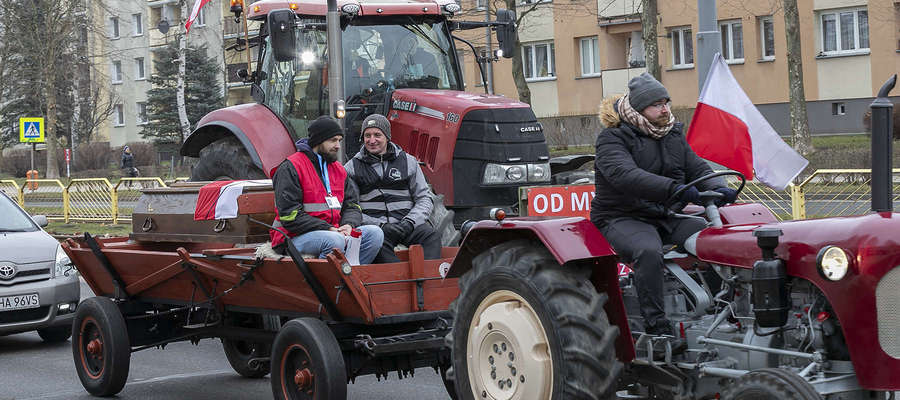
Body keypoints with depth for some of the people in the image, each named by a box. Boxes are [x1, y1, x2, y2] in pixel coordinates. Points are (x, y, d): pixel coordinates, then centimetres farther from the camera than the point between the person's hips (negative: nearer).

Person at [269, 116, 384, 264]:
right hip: (296, 238, -7)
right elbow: (290, 216, -14)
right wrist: (328, 229, -19)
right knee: (335, 241, -35)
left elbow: (352, 205, 17)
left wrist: (348, 225, -7)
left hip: (333, 232, 7)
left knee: (375, 233, -12)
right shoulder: (290, 168, -8)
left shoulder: (338, 169, 17)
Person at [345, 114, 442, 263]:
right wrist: (380, 225, -11)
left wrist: (409, 222, -7)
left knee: (430, 235, -30)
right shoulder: (352, 168, 12)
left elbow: (425, 199, 15)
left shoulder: (409, 162, 16)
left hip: (406, 226, 2)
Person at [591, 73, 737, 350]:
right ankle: (657, 328, -33)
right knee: (649, 251, -37)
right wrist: (673, 188, -41)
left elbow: (697, 169, 12)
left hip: (666, 217, 6)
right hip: (622, 219, -6)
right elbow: (624, 175, -28)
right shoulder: (613, 139, -9)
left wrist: (718, 189, -14)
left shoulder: (674, 135, 15)